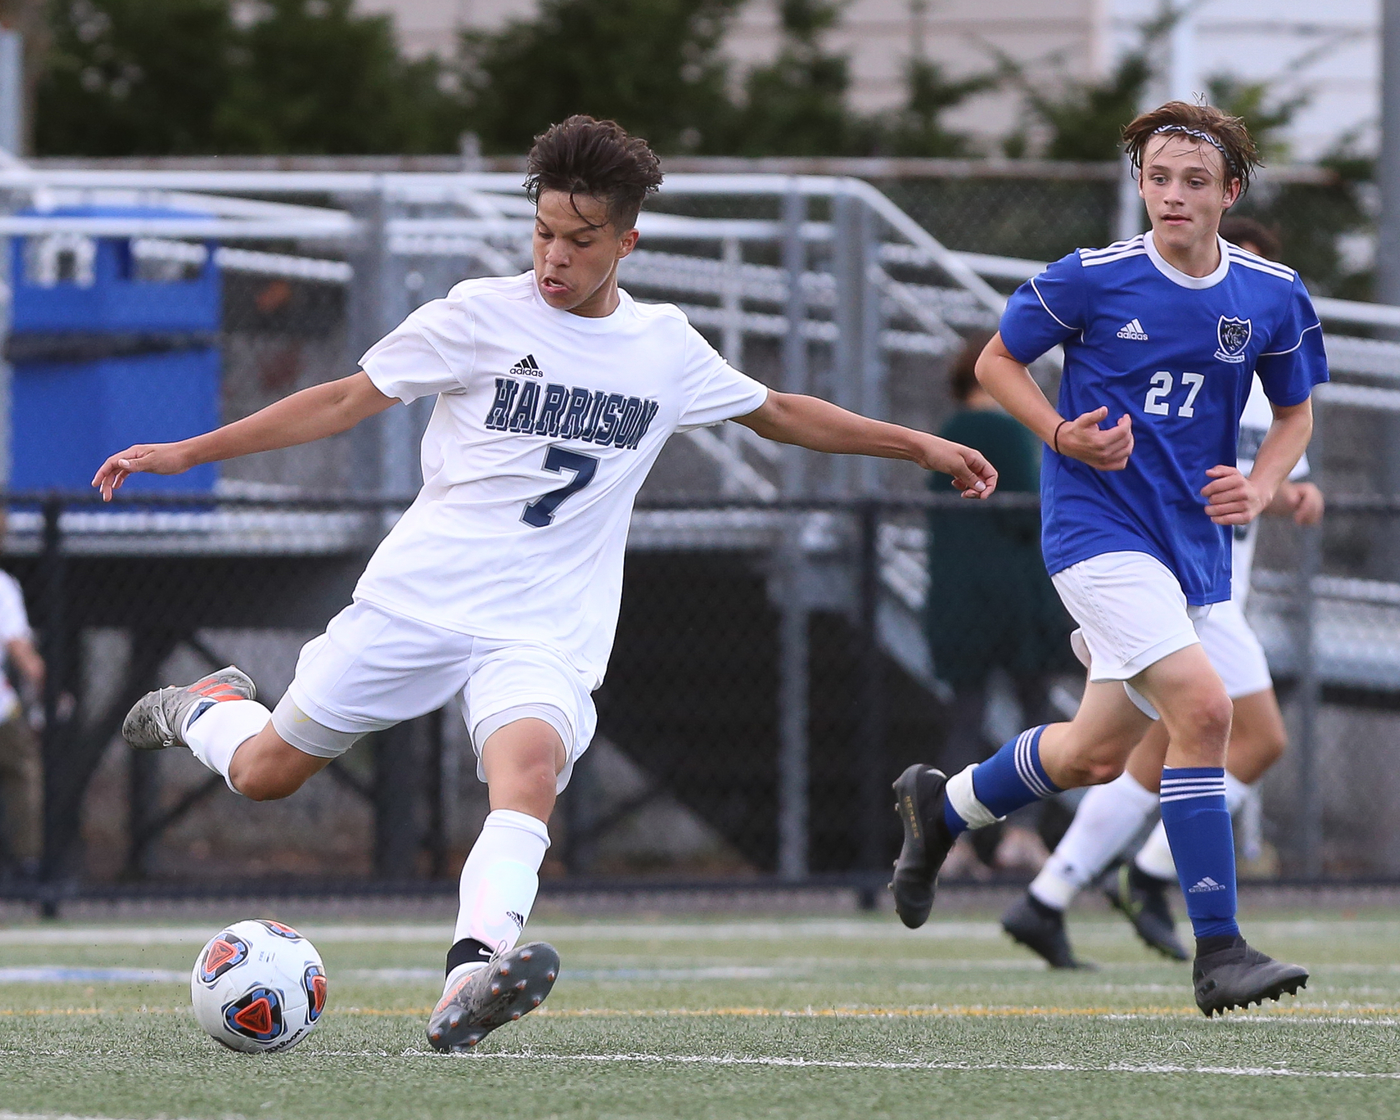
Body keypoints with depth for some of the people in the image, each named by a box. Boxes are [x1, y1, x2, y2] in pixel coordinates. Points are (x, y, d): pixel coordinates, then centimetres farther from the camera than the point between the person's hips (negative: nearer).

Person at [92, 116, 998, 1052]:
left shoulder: (666, 346, 8)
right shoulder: (480, 315, -2)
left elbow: (780, 413, 24)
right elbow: (349, 400, 2)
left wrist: (918, 445, 23)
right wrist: (187, 453, -2)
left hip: (544, 632, 1)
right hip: (417, 594, -1)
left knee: (530, 769, -31)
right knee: (266, 772, 2)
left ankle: (472, 980, -50)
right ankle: (211, 708, 39)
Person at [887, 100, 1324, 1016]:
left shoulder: (1273, 298, 0)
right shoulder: (1091, 280, -9)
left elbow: (1296, 413, 15)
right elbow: (998, 362, 4)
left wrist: (1260, 488, -4)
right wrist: (1064, 436, -13)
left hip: (1193, 544, 6)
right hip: (1097, 523, -6)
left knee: (1098, 754, 15)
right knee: (1202, 705, -23)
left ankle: (941, 806, 44)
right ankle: (1219, 952, -20)